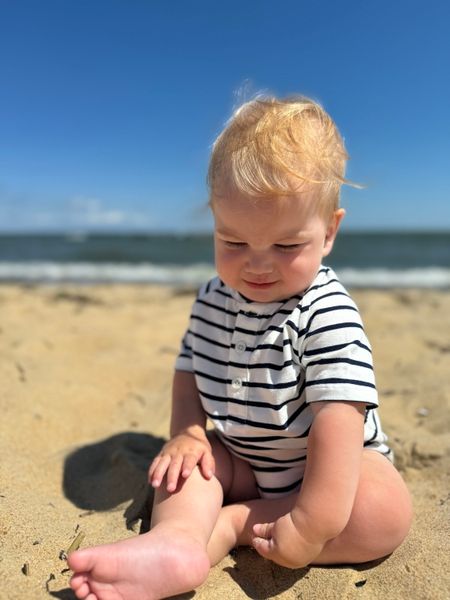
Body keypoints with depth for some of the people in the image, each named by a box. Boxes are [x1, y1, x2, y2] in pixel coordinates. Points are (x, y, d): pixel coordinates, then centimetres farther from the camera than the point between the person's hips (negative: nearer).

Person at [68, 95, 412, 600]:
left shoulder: (328, 314, -25)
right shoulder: (213, 300, -5)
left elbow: (337, 417, -29)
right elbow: (189, 371, 3)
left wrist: (312, 522, -31)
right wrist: (186, 432, -14)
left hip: (327, 469, -4)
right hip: (240, 463, 5)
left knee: (386, 512, -29)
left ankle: (226, 525, -22)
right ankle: (177, 540, -34)